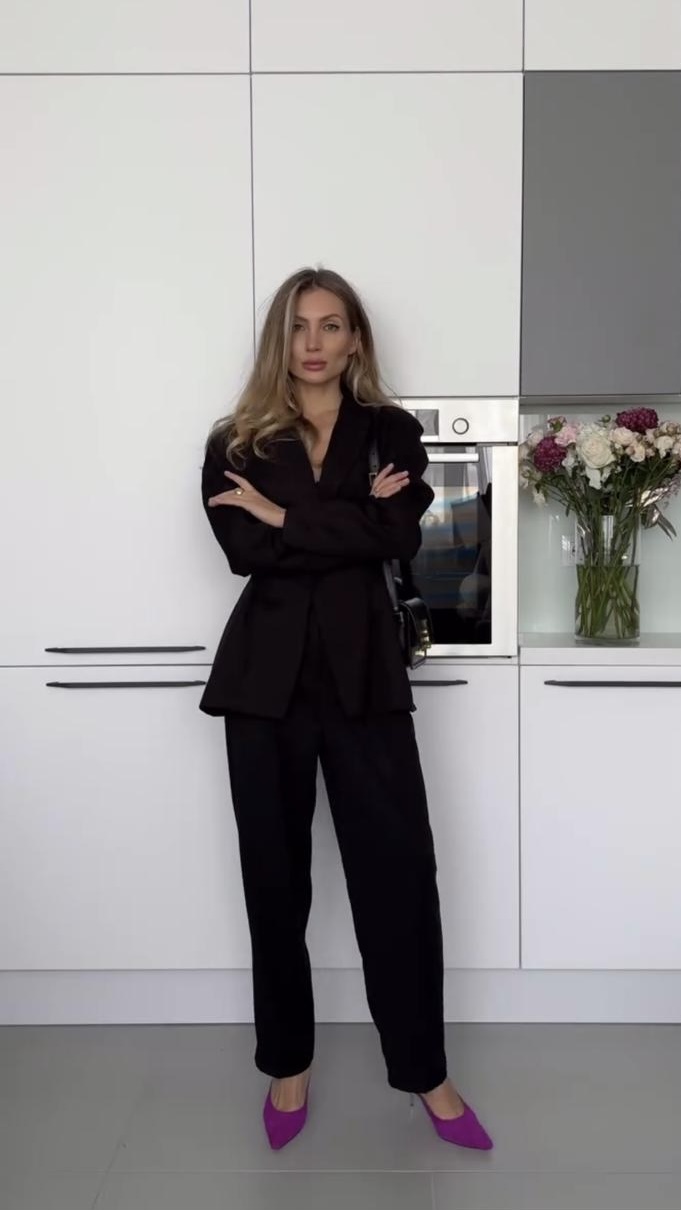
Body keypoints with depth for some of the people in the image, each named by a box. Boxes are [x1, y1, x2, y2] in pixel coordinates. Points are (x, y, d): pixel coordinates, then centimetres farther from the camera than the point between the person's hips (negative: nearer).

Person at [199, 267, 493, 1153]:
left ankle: (425, 1073, 21)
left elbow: (400, 535, -11)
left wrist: (286, 516, -11)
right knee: (274, 872, 9)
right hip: (267, 672, 1)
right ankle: (288, 1062, 29)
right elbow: (244, 551, -9)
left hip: (362, 666, 0)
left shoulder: (391, 432, 8)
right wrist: (351, 521, -11)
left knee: (399, 867, 1)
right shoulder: (237, 443, 8)